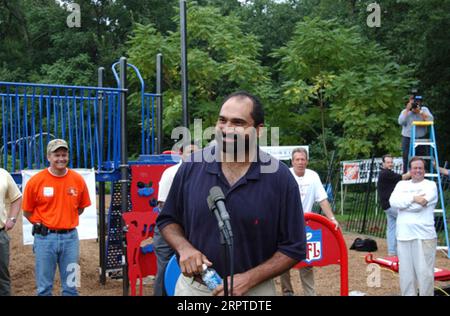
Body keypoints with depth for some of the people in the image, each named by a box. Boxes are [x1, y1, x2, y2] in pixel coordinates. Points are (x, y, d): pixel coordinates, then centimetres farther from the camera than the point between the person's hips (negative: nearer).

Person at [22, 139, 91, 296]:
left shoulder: (78, 180, -1)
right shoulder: (36, 181, -6)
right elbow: (27, 211, 3)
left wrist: (66, 220, 5)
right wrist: (41, 225, -1)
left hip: (70, 237, 2)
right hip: (45, 237, -2)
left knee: (71, 286, 11)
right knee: (44, 287, 7)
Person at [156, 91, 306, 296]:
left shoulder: (280, 178, -11)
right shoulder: (192, 166, -5)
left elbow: (293, 248, -7)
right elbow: (167, 220, 7)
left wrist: (248, 279, -16)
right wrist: (184, 247, -12)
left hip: (253, 290, -2)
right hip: (192, 286, 2)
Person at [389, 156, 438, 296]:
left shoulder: (430, 185, 2)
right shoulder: (401, 184, 15)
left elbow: (419, 205, -14)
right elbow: (393, 201, -5)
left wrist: (402, 203, -1)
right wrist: (413, 198, -15)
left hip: (424, 235, -4)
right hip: (403, 235, 4)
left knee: (425, 272, -3)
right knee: (406, 272, 9)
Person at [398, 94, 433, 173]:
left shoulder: (424, 109, 3)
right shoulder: (405, 111, 3)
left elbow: (430, 120, -13)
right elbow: (401, 122, -15)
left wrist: (419, 111, -18)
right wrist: (407, 110, -15)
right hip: (407, 139, 0)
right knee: (407, 159, 2)